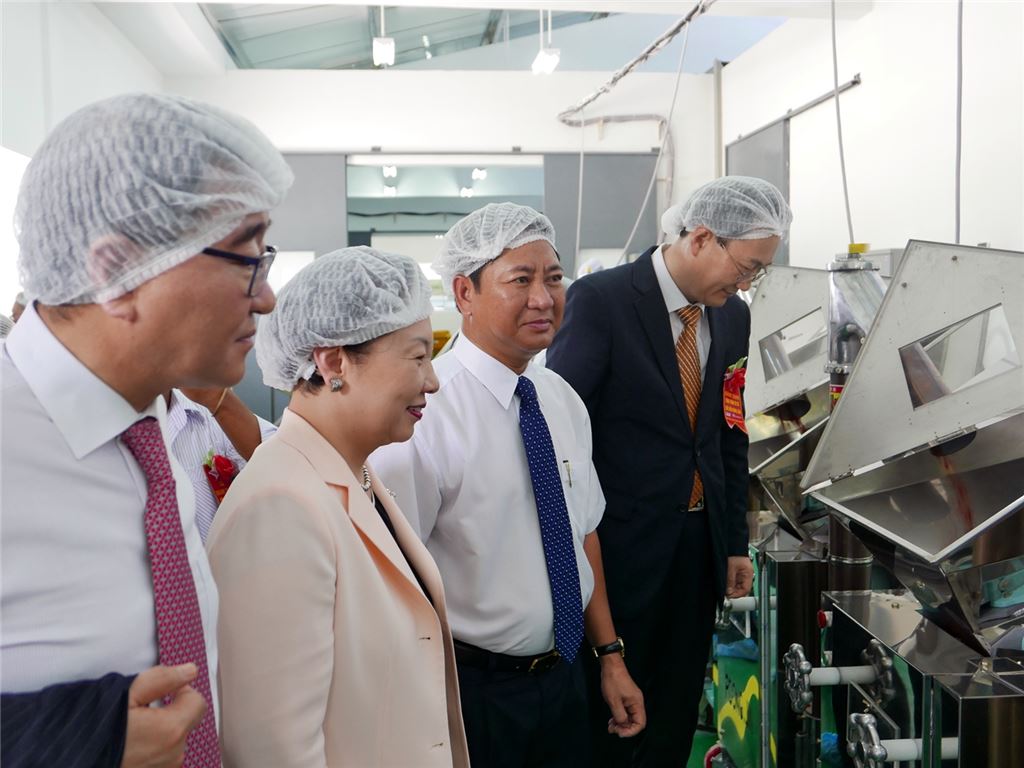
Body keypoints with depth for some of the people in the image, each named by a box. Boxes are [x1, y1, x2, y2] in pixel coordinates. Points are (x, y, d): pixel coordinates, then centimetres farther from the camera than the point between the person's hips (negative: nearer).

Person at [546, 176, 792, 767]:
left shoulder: (733, 316, 6)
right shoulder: (601, 300, -15)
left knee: (677, 716, 17)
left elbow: (731, 435, 13)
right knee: (609, 720, 9)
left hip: (701, 544, 6)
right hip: (624, 545, -6)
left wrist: (736, 542, 13)